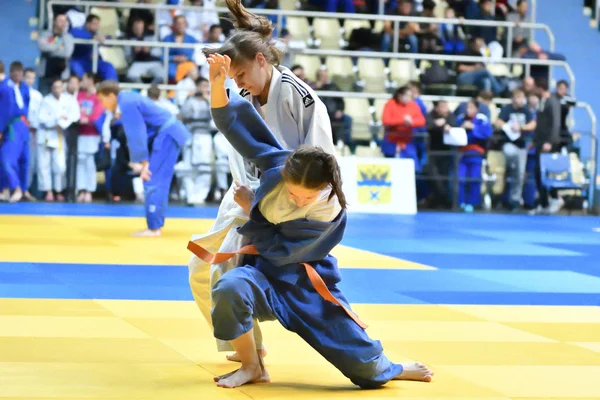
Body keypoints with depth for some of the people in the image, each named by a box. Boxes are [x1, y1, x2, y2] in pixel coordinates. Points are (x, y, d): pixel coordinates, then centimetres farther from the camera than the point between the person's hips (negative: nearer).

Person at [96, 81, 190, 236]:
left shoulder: (127, 104, -19)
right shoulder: (127, 99, 12)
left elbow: (137, 135, -20)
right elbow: (133, 134, 12)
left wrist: (143, 162, -18)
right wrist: (137, 161, 6)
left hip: (167, 136, -10)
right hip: (168, 134, 10)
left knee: (154, 182, -10)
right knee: (158, 182, 12)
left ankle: (154, 228, -8)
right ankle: (155, 226, 15)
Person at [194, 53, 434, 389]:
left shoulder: (330, 212, -24)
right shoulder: (278, 163, -17)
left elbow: (279, 249, -23)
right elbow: (234, 124, -16)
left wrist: (250, 207, -17)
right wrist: (219, 84, -31)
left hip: (306, 283, -2)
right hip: (266, 271, 2)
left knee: (364, 362, -1)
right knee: (230, 289, -37)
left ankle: (394, 370, 41)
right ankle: (252, 367, -10)